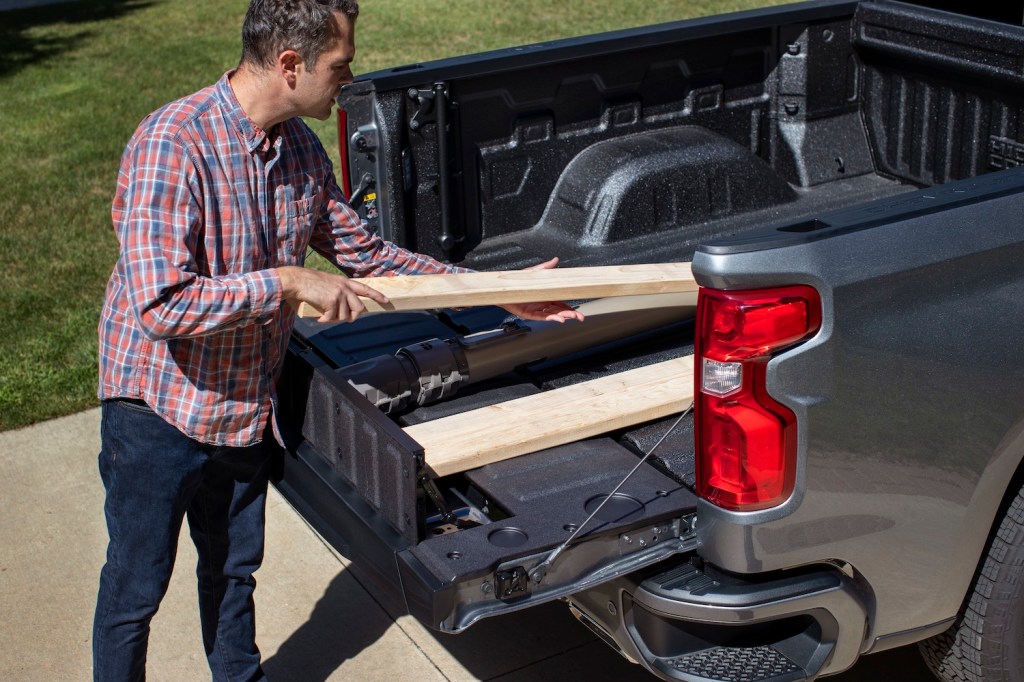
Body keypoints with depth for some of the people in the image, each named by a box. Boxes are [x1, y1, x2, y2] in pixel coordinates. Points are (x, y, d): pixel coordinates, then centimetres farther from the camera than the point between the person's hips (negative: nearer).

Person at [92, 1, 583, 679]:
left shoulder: (301, 148, -2)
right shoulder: (173, 142, -26)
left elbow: (364, 251, 8)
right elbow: (161, 304, -33)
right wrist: (289, 281, -29)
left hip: (249, 407, 7)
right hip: (162, 409, -7)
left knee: (234, 571, 23)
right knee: (136, 588, 8)